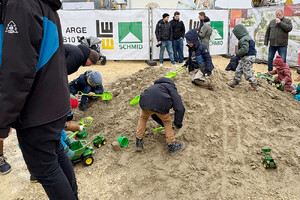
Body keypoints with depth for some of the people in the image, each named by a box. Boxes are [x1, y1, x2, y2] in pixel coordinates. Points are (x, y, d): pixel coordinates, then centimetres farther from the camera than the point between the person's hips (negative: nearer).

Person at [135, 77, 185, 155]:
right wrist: (178, 123, 23)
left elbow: (153, 113, 46)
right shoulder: (172, 89, 25)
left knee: (143, 117, 35)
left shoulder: (155, 87, 42)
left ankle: (139, 143, 34)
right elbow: (180, 109, 8)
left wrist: (162, 123, 51)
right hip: (161, 104, -4)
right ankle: (172, 145, 29)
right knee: (167, 122, 26)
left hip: (145, 102, 4)